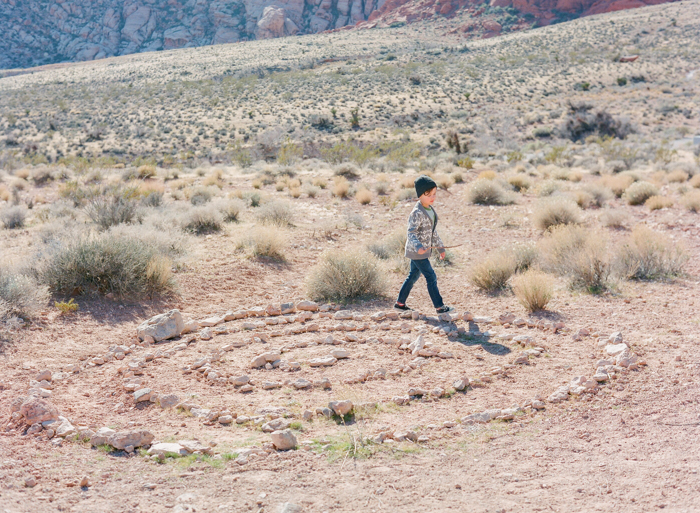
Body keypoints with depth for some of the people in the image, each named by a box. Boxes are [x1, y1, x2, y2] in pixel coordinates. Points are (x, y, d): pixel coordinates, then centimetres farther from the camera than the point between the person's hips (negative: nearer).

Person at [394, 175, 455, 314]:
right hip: (416, 251, -10)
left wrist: (440, 247, 24)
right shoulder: (417, 213, -20)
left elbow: (433, 232, 20)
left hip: (423, 250, 10)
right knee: (431, 277, -5)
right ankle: (439, 306, 2)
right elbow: (411, 232, -27)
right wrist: (418, 246, -43)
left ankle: (400, 303, 28)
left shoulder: (430, 210, 9)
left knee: (413, 276, 17)